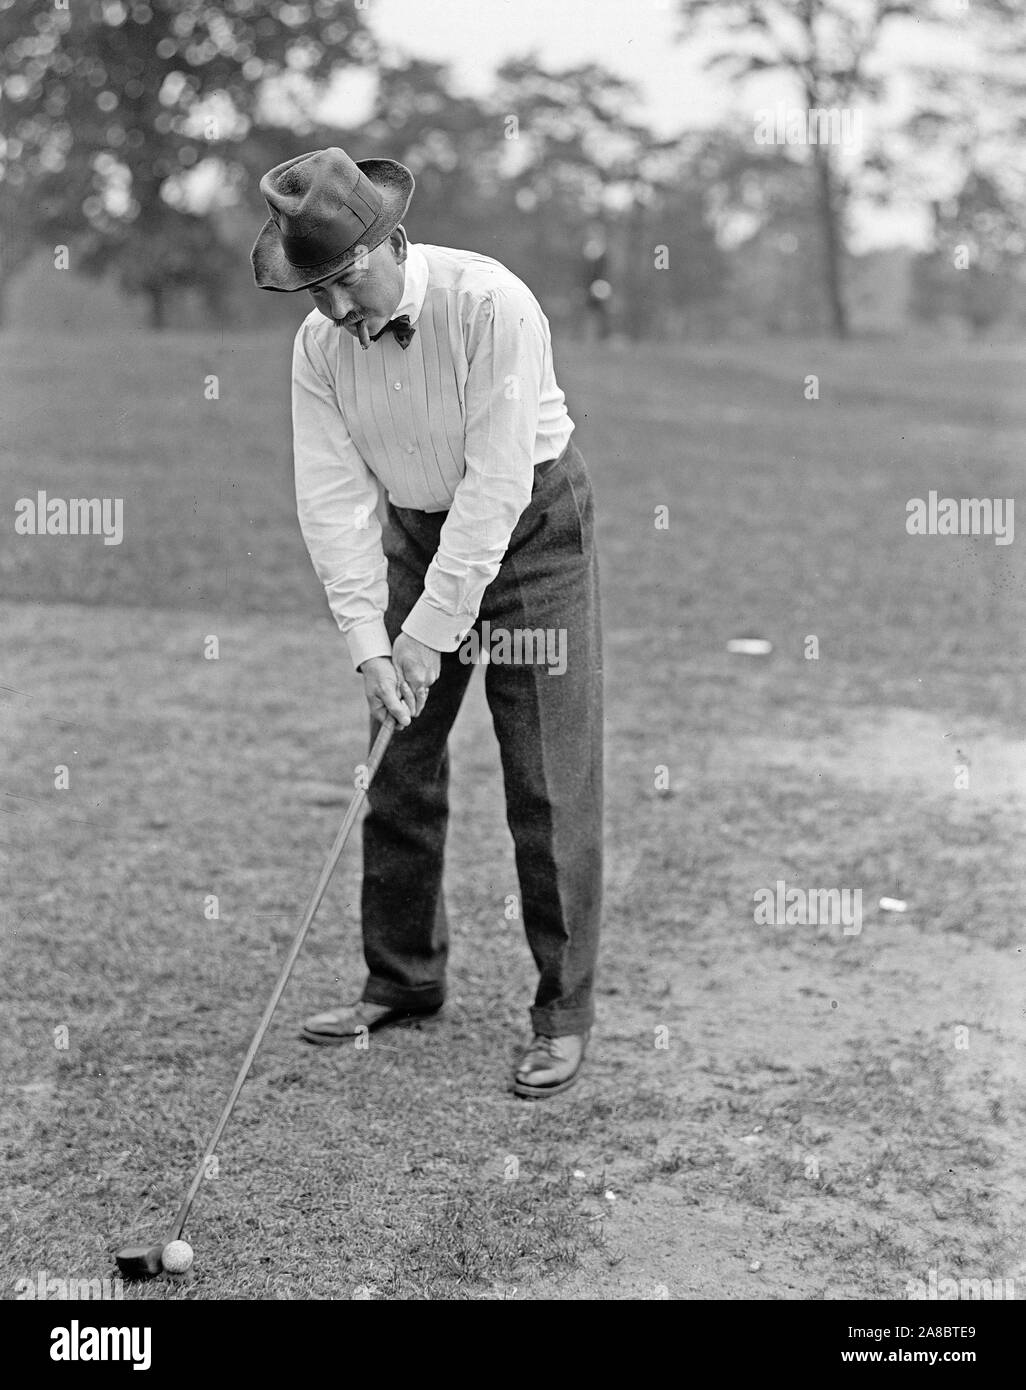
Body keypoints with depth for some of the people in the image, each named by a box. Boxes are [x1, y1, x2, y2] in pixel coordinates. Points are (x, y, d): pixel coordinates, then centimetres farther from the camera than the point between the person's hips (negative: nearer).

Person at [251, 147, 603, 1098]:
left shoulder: (491, 305, -26)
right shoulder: (318, 345, -10)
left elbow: (498, 484, -27)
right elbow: (335, 498, -10)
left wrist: (430, 632, -25)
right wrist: (368, 645, -19)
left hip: (530, 525, -5)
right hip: (416, 529, 5)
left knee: (549, 784, -5)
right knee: (397, 765, 7)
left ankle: (564, 1009, 5)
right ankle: (402, 977, 22)